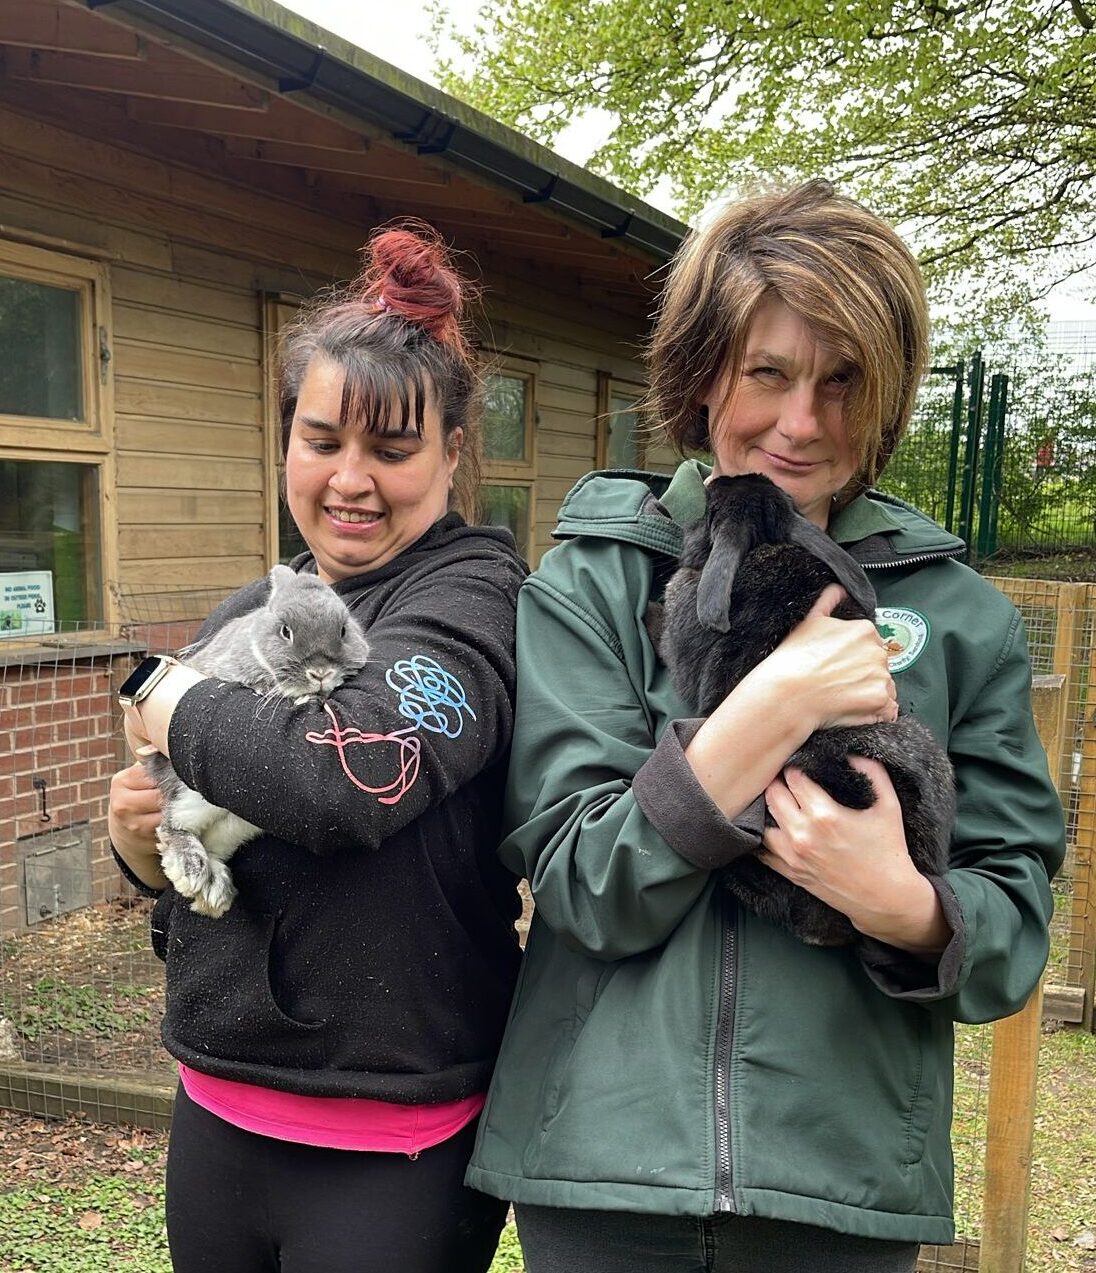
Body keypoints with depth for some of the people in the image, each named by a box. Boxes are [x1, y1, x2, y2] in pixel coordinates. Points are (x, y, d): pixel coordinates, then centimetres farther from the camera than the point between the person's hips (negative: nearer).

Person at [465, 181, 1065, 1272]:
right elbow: (582, 887, -12)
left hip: (850, 1181, 1)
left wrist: (905, 906, -22)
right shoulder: (585, 587, -6)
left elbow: (1016, 927, -1)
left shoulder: (959, 614, -1)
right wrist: (769, 710, -23)